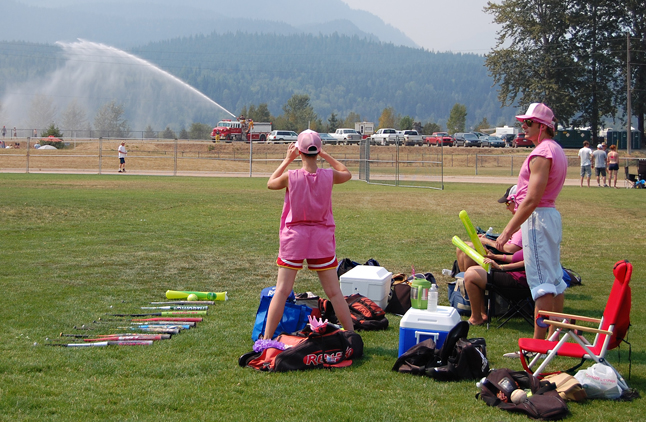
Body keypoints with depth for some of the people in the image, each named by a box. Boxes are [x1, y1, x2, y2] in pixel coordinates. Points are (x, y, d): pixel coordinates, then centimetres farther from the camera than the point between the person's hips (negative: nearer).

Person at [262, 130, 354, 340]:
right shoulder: (329, 176, -9)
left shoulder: (290, 177, -14)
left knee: (282, 291, 1)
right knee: (334, 292, 9)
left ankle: (266, 339, 0)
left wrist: (287, 159, 11)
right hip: (322, 238, 1)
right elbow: (347, 174, 15)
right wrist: (325, 156, 16)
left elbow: (270, 183, 9)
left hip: (294, 238, -1)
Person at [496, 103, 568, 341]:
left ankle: (538, 343, -10)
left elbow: (532, 199, -22)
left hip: (538, 217, -11)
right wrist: (516, 225, 20)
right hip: (552, 215, 11)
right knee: (554, 278, 13)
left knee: (541, 281, -10)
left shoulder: (542, 154, -17)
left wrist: (509, 229, -20)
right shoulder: (556, 151, 15)